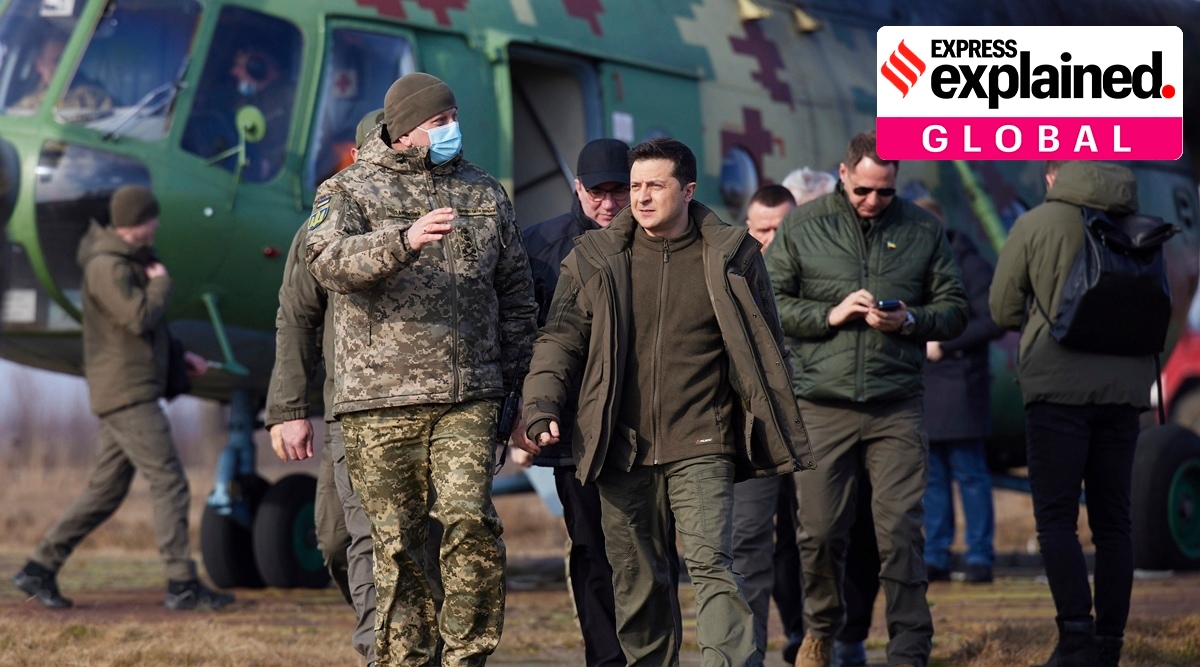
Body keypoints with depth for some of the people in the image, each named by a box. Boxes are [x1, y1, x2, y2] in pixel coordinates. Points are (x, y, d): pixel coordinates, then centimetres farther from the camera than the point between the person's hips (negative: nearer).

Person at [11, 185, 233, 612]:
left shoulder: (130, 263, 18)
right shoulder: (106, 267, -14)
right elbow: (140, 318, -25)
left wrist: (179, 356, 16)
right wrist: (161, 284, -7)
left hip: (135, 395, 10)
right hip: (127, 395, -10)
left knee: (105, 490, 11)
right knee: (169, 484, -11)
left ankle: (40, 568, 13)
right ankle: (182, 584, -12)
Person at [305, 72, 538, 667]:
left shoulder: (485, 194, 15)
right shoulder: (348, 191, 5)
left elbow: (517, 300, 19)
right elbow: (329, 261, -17)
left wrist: (522, 393, 13)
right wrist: (404, 242, -33)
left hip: (468, 397, 2)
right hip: (379, 400, -2)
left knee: (470, 521, -14)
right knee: (396, 542, 1)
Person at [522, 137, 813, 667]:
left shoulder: (730, 255, 4)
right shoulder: (595, 259, 7)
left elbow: (766, 350, 9)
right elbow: (560, 338, 6)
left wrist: (779, 439, 7)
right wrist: (542, 409, -9)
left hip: (701, 447, -2)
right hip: (622, 448, 3)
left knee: (711, 565, -15)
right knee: (636, 579, 9)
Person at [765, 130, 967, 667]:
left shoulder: (922, 230, 8)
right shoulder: (803, 227, 5)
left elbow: (954, 308, 10)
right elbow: (767, 302, 5)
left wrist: (910, 320, -9)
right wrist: (828, 315, -9)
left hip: (896, 406, 0)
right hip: (822, 405, 0)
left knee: (901, 530, -6)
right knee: (819, 530, 4)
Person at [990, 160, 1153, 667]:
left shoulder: (1035, 225, -2)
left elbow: (1002, 310, 4)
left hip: (1059, 386, -4)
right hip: (1124, 386, 4)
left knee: (1056, 517, -3)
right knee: (1113, 521, 9)